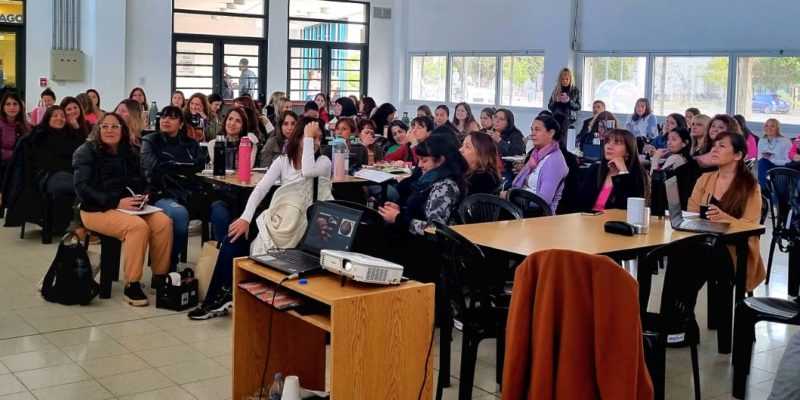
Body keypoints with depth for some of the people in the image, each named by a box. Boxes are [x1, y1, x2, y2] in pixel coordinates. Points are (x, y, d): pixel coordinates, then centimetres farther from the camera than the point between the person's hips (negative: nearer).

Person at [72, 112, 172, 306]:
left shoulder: (130, 154, 15)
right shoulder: (86, 152, -2)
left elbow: (143, 183, 19)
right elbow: (82, 188, -14)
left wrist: (144, 196, -7)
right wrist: (116, 202, -23)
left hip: (130, 208, 6)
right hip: (98, 209, -5)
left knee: (164, 222, -23)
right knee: (138, 226, -34)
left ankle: (160, 277, -11)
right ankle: (131, 286, -25)